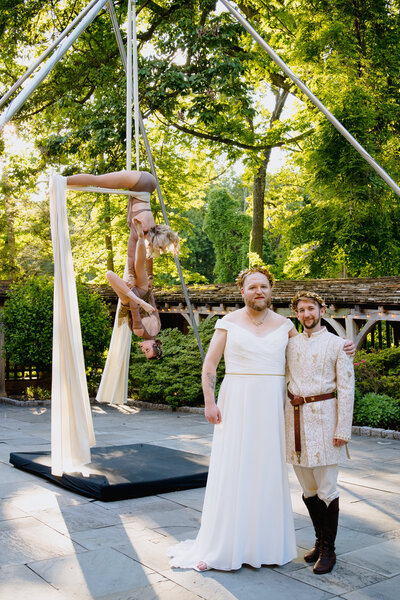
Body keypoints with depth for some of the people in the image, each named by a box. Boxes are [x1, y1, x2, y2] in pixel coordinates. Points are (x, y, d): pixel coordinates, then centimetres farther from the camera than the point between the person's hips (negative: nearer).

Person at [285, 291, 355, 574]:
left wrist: (343, 429, -9)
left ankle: (328, 550, 11)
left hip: (322, 416, -4)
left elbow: (346, 389, -3)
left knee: (326, 490, -1)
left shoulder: (337, 344, 0)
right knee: (307, 489, 12)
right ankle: (320, 540, 28)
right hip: (294, 417, 4)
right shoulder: (291, 343, 12)